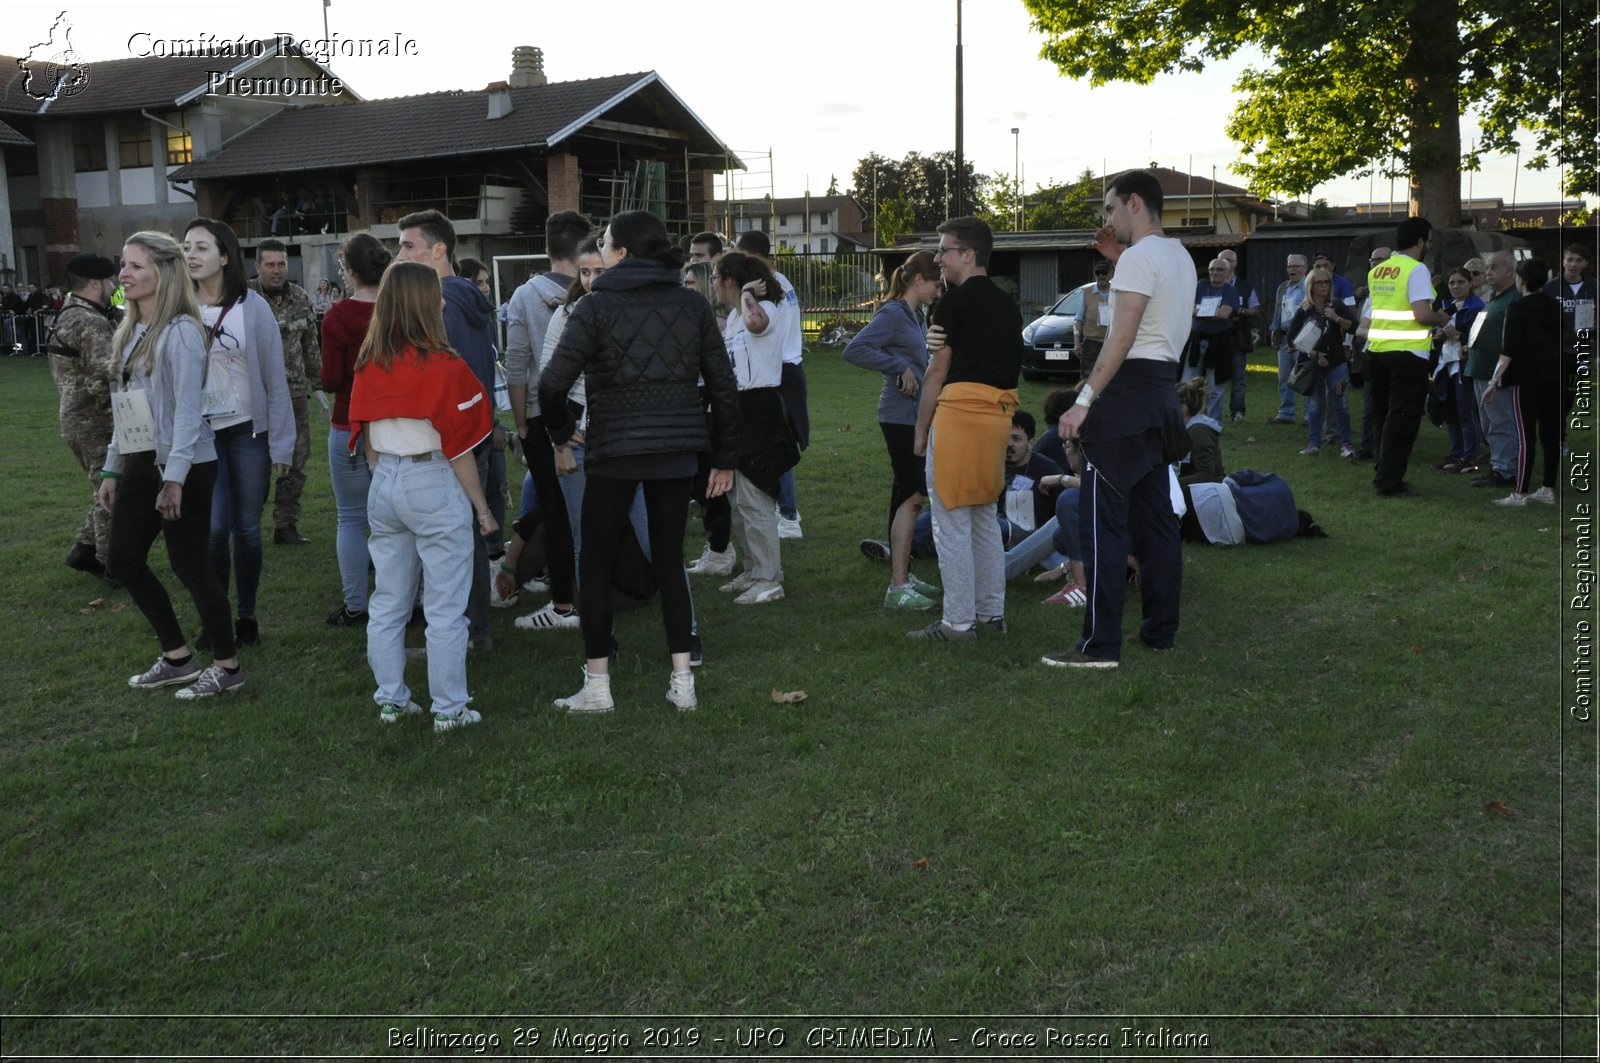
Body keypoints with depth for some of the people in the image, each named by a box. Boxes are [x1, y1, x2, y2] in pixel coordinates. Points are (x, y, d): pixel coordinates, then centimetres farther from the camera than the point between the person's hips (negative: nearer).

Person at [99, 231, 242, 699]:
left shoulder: (179, 331, -14)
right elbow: (128, 406, 16)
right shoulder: (130, 331, 12)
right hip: (140, 463, 9)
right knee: (124, 562, 12)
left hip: (182, 467, -9)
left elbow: (187, 409, -19)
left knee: (189, 565, -2)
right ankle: (177, 659, 24)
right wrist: (112, 469, 16)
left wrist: (174, 478, -22)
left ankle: (227, 666, 13)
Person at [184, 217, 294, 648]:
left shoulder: (252, 306, -6)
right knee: (214, 527, -3)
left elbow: (275, 378, -4)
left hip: (248, 431, -1)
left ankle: (246, 615, 21)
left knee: (247, 527, 7)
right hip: (200, 432, 1)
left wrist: (281, 443, -5)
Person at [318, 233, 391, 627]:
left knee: (351, 519, 6)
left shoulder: (338, 315, -12)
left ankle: (355, 606, 9)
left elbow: (330, 380, -13)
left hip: (350, 428, -3)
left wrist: (325, 377, 8)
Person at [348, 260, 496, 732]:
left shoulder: (368, 366, 3)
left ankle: (390, 700, 24)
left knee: (387, 602, 14)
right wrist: (482, 507, -3)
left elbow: (367, 443, 9)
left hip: (384, 486, 6)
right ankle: (449, 709, 9)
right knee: (445, 608, 3)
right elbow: (458, 448, -11)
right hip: (435, 486, -6)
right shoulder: (443, 366, -14)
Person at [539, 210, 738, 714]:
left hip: (613, 450, -4)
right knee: (669, 561, 14)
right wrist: (725, 457, 13)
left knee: (596, 564, 9)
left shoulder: (596, 306, -5)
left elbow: (553, 382, -13)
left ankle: (597, 686, 13)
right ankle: (682, 681, 14)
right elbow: (724, 385, 5)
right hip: (676, 450, 4)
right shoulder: (692, 304, 5)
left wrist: (560, 437, 4)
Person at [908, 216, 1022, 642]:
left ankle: (958, 622, 0)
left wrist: (920, 430, 0)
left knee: (952, 523, -3)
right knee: (985, 519, 17)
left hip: (959, 412, -8)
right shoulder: (1007, 304, 16)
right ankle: (992, 613, 22)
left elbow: (937, 372, -7)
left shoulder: (955, 301, -7)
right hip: (999, 414, 8)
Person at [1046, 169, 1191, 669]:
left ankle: (1101, 644, -10)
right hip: (1163, 391, 10)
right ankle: (1161, 630, 18)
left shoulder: (1139, 257, -11)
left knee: (1102, 519, -10)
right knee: (1156, 517, 13)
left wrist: (1085, 401, -21)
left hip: (1130, 387, -10)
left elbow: (1122, 337, -19)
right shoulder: (1181, 257, 18)